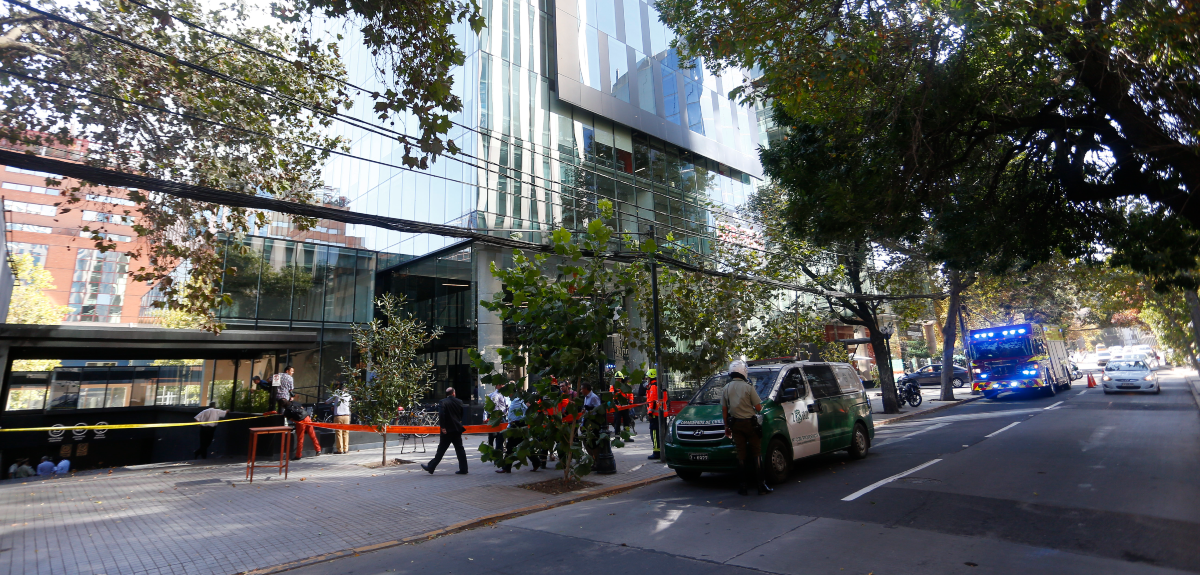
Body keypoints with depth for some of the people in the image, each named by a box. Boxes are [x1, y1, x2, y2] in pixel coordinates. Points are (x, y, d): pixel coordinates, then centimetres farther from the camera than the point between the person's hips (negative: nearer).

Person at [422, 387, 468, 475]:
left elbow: (441, 415, -19)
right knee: (459, 449, 8)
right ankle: (463, 469, 9)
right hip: (457, 429, 4)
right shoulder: (459, 402, 5)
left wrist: (442, 427, -15)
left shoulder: (443, 402, -9)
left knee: (441, 450, 2)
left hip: (447, 431, -4)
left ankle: (431, 467, 10)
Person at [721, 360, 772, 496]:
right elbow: (758, 408, -8)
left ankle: (743, 486, 10)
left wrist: (727, 426, 15)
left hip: (735, 424, 4)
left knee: (741, 455, 8)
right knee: (756, 453, 4)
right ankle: (761, 485, 4)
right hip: (749, 423, -3)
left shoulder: (726, 389, 3)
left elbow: (724, 410, 6)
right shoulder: (748, 387, -10)